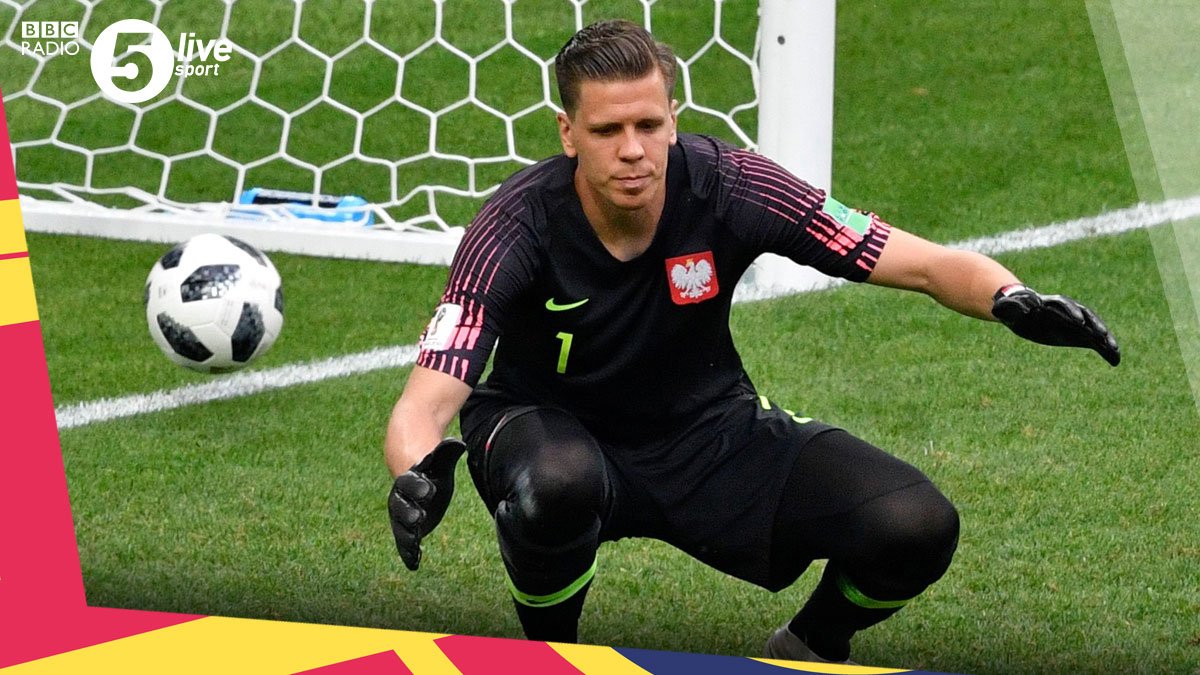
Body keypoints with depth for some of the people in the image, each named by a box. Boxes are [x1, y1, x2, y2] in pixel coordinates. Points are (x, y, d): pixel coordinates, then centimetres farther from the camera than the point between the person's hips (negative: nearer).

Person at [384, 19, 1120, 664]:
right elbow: (424, 405, -34)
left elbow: (925, 264, -18)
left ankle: (810, 647, 14)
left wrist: (1012, 301, -39)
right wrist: (420, 473, -58)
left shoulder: (729, 186, -21)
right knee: (554, 485, -41)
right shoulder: (519, 227, -26)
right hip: (555, 428, -2)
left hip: (709, 435, 2)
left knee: (917, 528, -20)